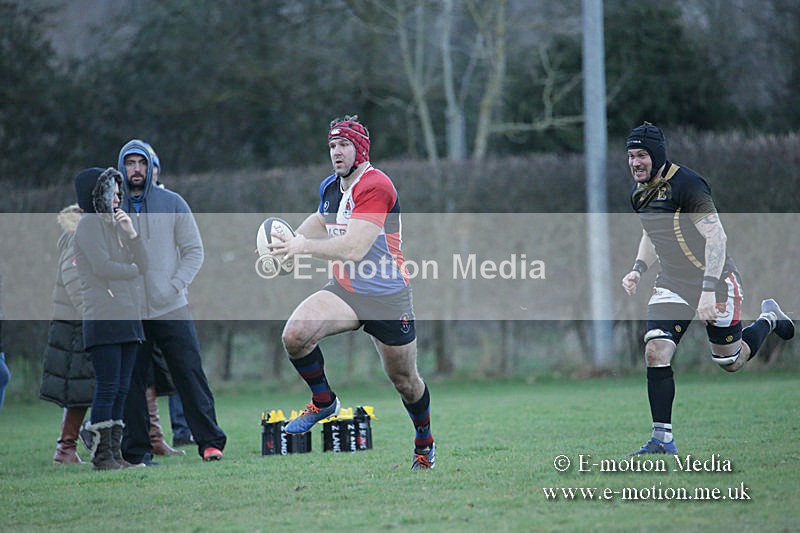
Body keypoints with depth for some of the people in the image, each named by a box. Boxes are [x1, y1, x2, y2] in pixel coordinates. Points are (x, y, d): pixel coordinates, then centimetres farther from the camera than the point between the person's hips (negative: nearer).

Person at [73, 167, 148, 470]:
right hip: (103, 317, -8)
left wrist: (131, 233, 0)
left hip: (128, 317, 8)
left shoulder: (115, 225, 20)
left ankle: (114, 452, 9)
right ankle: (101, 455, -9)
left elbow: (143, 264, 12)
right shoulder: (89, 224, -3)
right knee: (107, 388, -10)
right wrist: (132, 270, 1)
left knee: (121, 389, 6)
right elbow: (103, 266, -15)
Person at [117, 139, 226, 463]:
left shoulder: (172, 203, 6)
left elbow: (194, 250, 7)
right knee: (131, 382, 1)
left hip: (171, 308, -1)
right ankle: (136, 452, 7)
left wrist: (175, 285, -7)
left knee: (190, 374, -5)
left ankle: (210, 442, -1)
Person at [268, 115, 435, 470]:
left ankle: (424, 443, 38)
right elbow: (318, 222, 27)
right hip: (344, 291, 6)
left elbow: (355, 248, -30)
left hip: (388, 297, -6)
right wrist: (289, 239, 6)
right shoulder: (329, 187, 5)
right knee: (295, 334, -23)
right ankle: (323, 401, 2)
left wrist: (303, 246, -35)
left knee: (404, 380, 10)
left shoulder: (375, 186, -21)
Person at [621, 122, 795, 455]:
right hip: (672, 284, 6)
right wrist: (638, 270, 5)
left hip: (715, 281, -6)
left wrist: (709, 289, -30)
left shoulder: (686, 184, -21)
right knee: (656, 353, -14)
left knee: (731, 362, 7)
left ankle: (768, 319, 37)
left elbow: (716, 236, -24)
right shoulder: (639, 193, 4)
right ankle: (662, 439, -8)